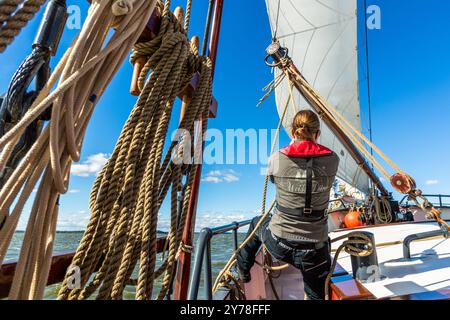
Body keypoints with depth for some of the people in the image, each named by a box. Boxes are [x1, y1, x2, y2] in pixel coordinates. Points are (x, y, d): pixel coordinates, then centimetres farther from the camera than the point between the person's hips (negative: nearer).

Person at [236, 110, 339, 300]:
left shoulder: (276, 159, -13)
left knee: (257, 223, 34)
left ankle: (243, 271, 52)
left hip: (278, 244, 0)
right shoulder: (332, 160, -9)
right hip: (314, 250, 1)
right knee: (317, 296, 24)